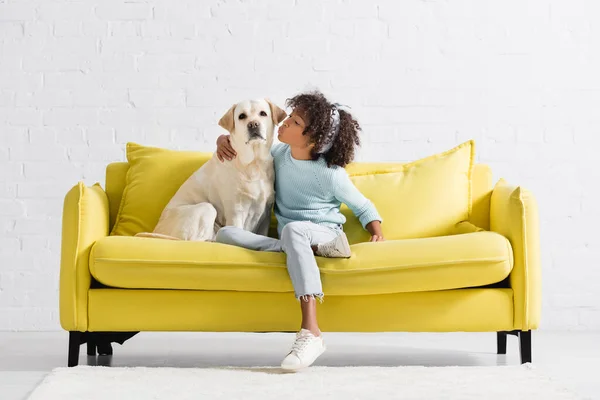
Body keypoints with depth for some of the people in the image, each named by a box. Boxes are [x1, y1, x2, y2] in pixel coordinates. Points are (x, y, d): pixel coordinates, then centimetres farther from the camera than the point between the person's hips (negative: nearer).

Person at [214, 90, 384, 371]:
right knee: (225, 234, -22)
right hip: (290, 240, 5)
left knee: (293, 229, -44)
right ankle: (312, 250, -34)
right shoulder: (278, 155, 6)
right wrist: (224, 139, 4)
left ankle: (311, 332, -55)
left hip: (323, 232, -5)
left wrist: (377, 232, -15)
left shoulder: (330, 174, -8)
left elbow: (363, 207, 3)